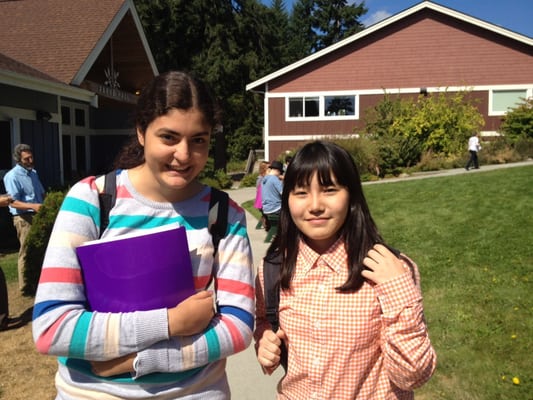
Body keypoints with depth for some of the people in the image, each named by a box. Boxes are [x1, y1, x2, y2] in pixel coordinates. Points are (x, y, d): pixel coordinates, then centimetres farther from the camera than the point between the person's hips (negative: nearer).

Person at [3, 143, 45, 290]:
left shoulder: (33, 173, 16)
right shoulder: (12, 176, -9)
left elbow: (41, 194, 23)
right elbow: (13, 202, -16)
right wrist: (33, 206, -29)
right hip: (24, 218, -8)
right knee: (26, 252, -4)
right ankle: (25, 287, 4)